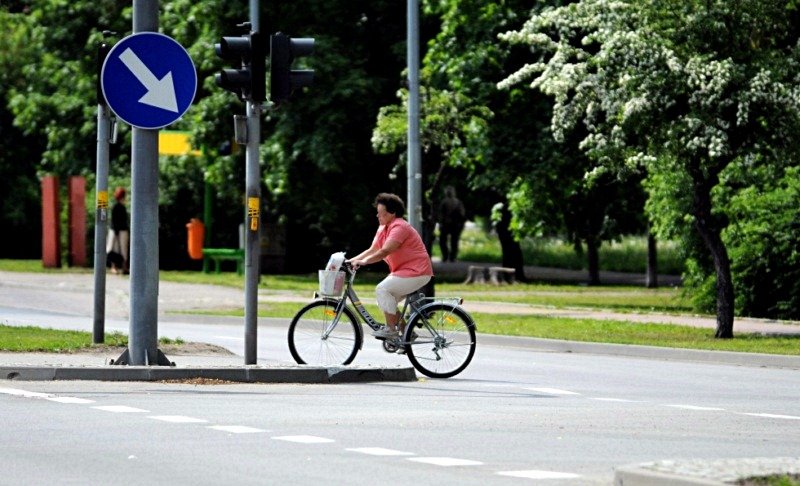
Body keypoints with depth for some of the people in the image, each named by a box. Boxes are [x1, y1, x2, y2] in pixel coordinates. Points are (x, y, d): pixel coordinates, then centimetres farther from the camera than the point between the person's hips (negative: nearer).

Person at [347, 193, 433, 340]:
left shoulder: (399, 227, -18)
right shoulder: (383, 228, 13)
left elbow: (384, 252, -28)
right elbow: (372, 250, 9)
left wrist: (364, 261, -31)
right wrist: (352, 260, -2)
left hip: (416, 272, -10)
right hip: (403, 271, 10)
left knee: (383, 289, -21)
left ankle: (391, 330, -16)